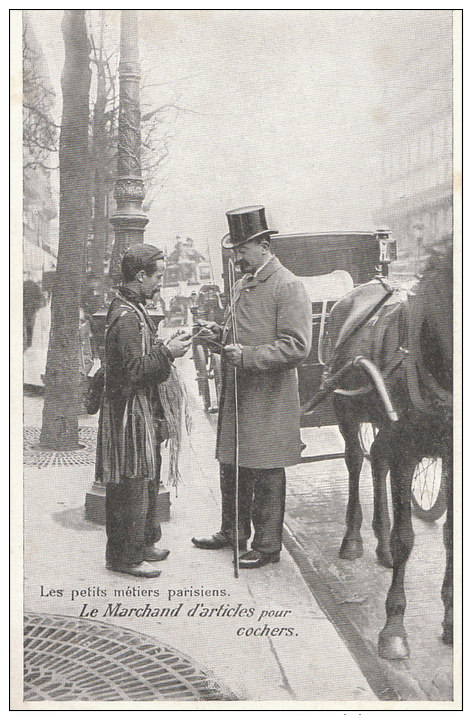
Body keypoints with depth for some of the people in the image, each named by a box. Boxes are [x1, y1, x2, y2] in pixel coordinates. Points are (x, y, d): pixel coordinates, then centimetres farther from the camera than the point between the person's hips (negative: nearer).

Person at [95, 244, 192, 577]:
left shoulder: (132, 310, 14)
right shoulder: (126, 316, -20)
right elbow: (134, 370, -24)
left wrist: (166, 346, 10)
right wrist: (168, 352, -17)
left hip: (141, 411, 11)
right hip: (130, 412, -11)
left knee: (146, 479, 19)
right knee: (132, 483, -2)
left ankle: (144, 543, 32)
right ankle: (126, 556, 9)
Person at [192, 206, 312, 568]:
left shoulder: (288, 287, -12)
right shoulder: (243, 285, 16)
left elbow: (297, 347, -20)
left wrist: (247, 356, -23)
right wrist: (221, 334, 4)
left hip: (269, 402, -8)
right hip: (236, 396, 9)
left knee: (266, 475, 1)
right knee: (232, 468, 17)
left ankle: (267, 545, 15)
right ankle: (233, 532, 34)